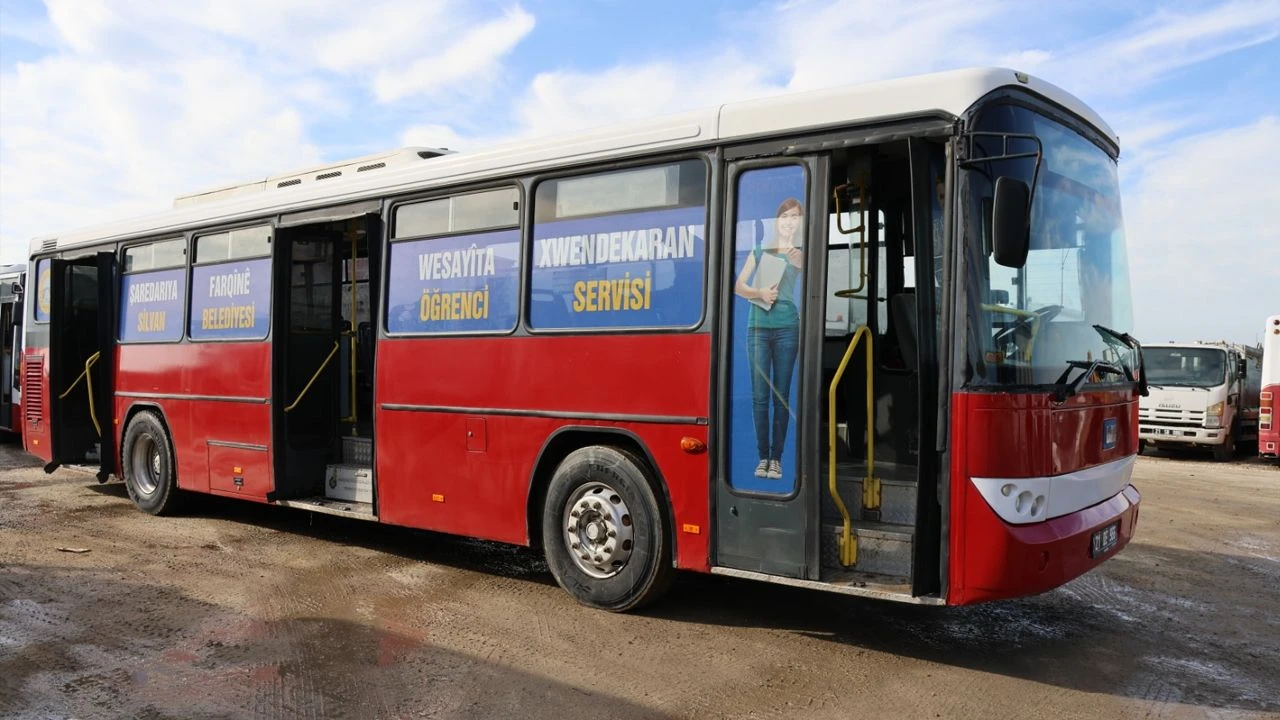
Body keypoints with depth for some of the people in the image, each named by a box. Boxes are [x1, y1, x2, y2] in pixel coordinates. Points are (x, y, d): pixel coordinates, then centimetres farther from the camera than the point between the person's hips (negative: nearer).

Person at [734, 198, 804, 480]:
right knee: (759, 396, -2)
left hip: (787, 328, -1)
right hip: (758, 327, 1)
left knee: (781, 395, 0)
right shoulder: (760, 251, 15)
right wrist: (759, 293, -12)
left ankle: (776, 458, 3)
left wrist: (799, 263, -30)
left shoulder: (801, 254, 10)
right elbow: (738, 286, 8)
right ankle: (763, 456, 3)